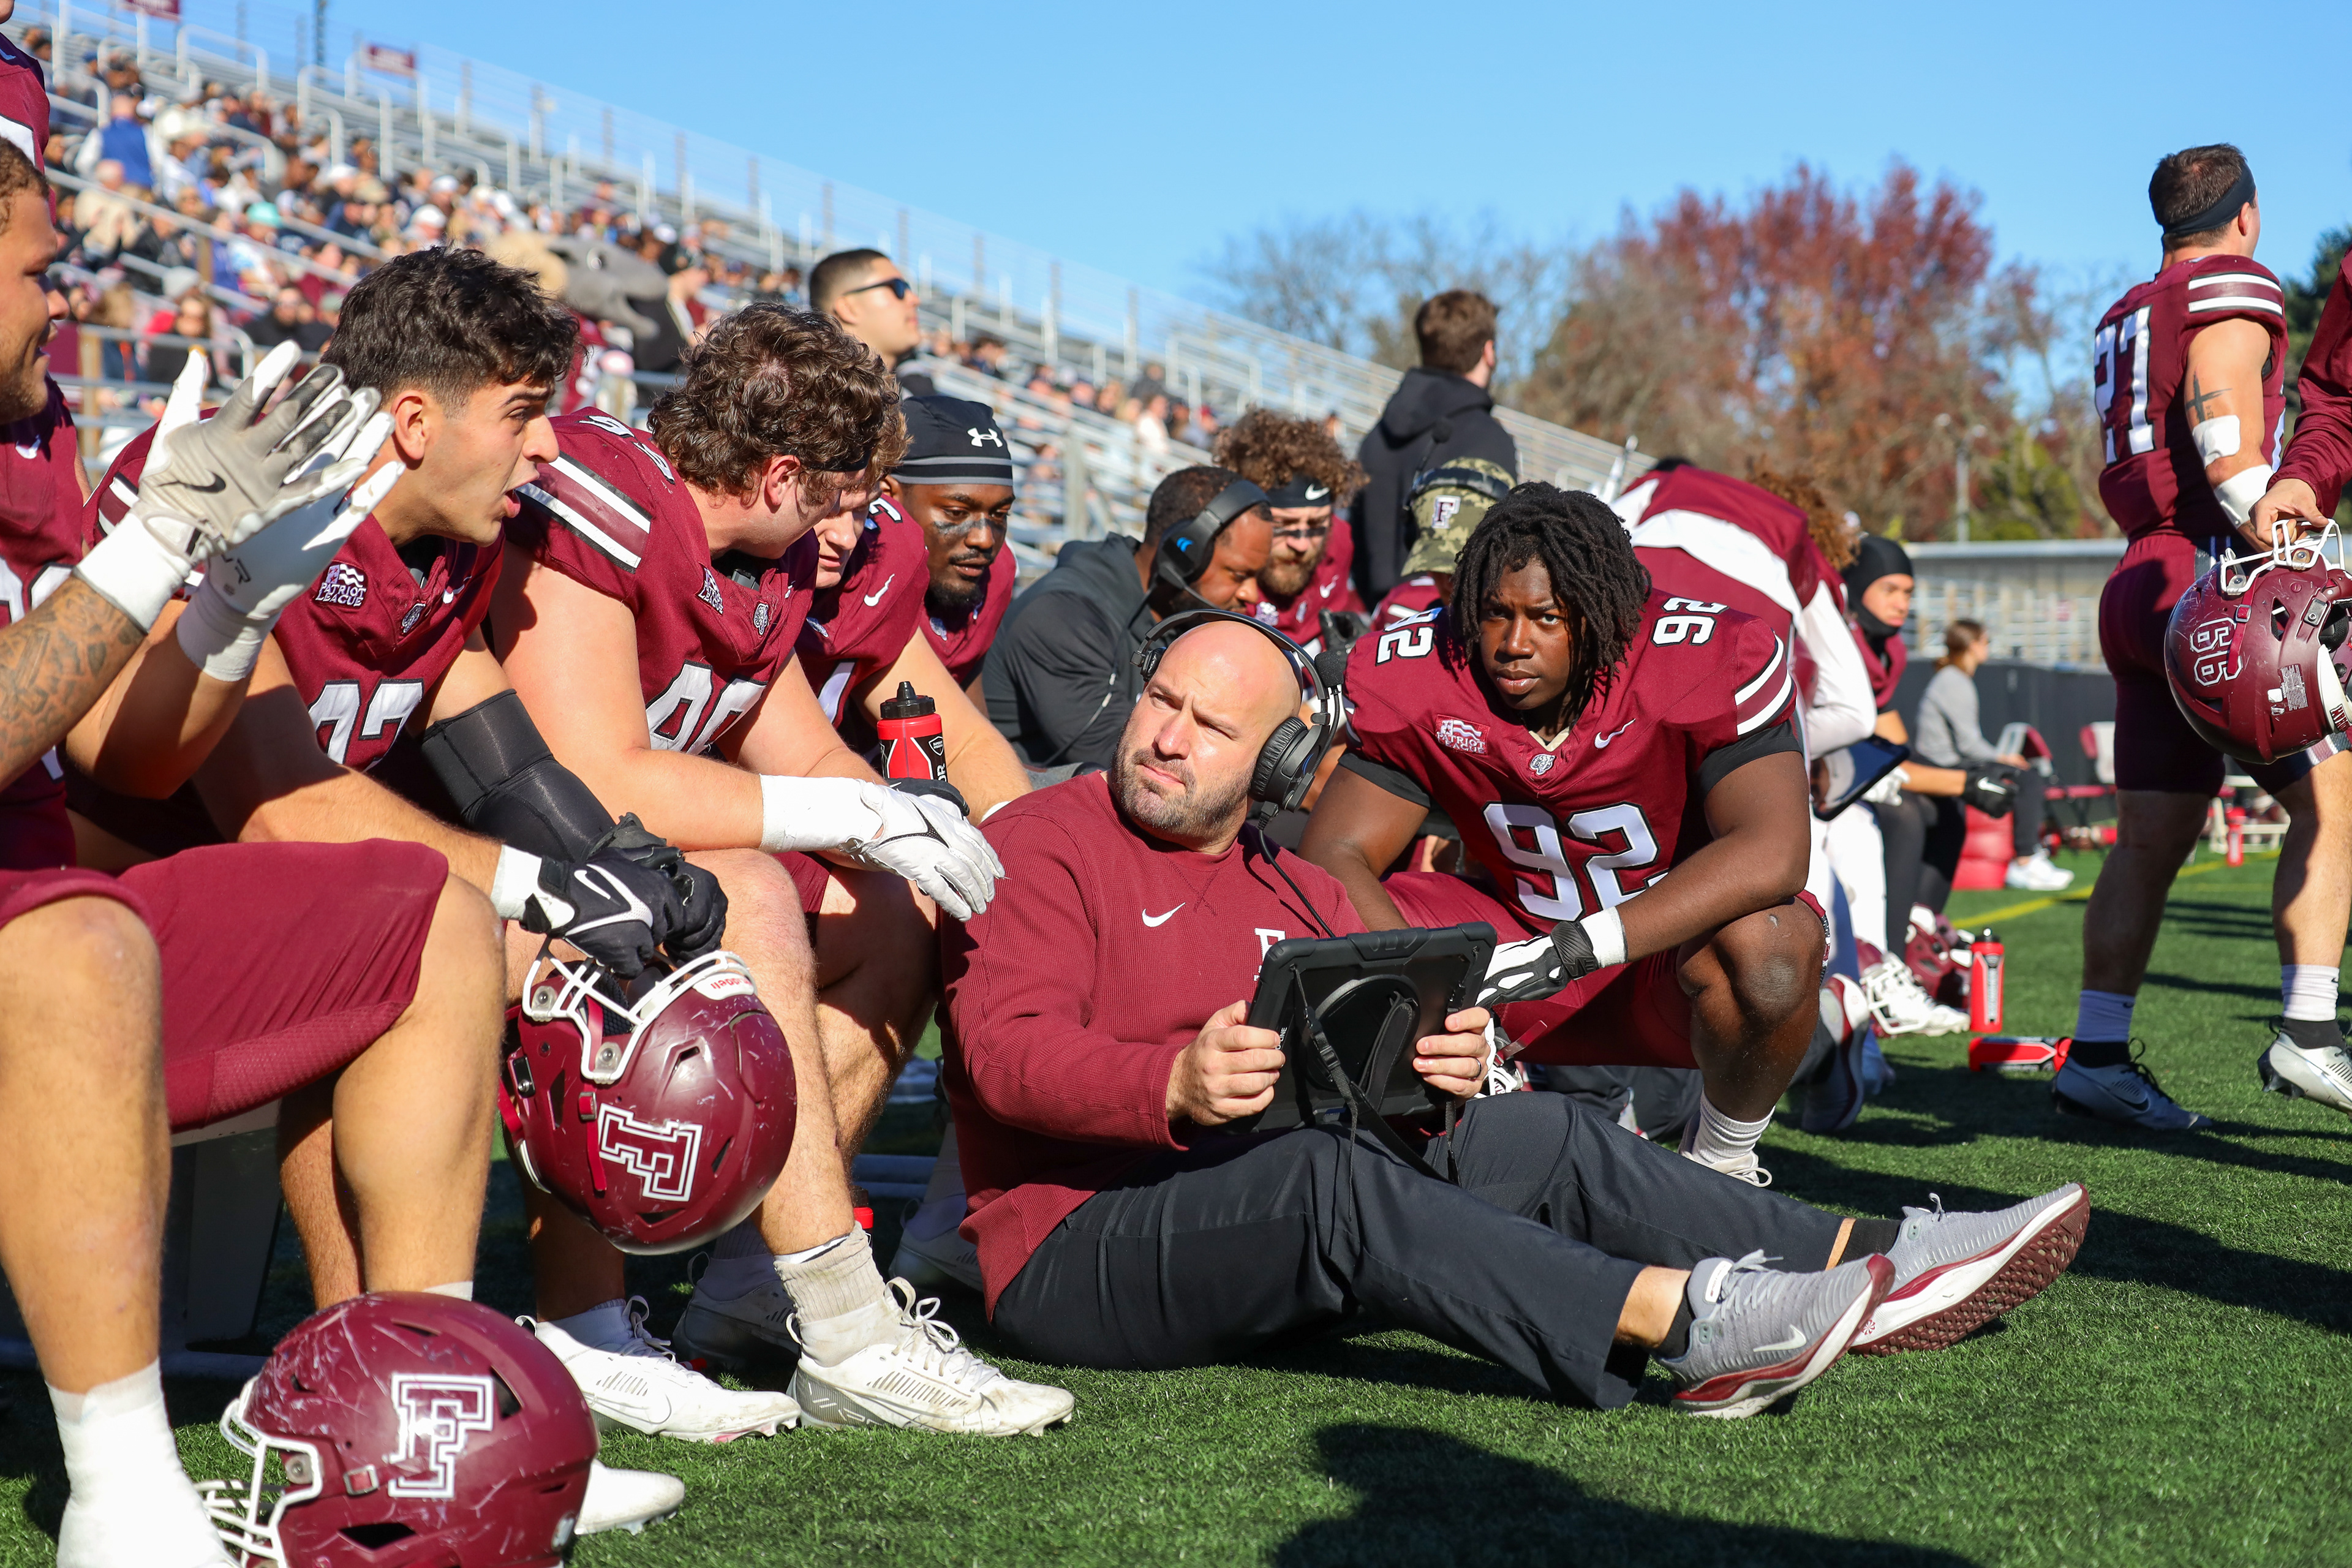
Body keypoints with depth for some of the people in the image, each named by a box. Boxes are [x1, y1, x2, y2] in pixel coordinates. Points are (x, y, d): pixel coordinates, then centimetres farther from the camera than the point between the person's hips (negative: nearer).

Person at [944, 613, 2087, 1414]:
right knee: (1321, 1176, -34)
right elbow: (1007, 1051, -17)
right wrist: (1176, 1086, -35)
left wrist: (1436, 1061, -13)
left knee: (1519, 1134, -8)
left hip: (1275, 1232, 7)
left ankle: (1860, 1270, -13)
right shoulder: (1041, 848, -2)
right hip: (1078, 1248, -7)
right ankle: (1682, 1320, -43)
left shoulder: (1293, 891, 21)